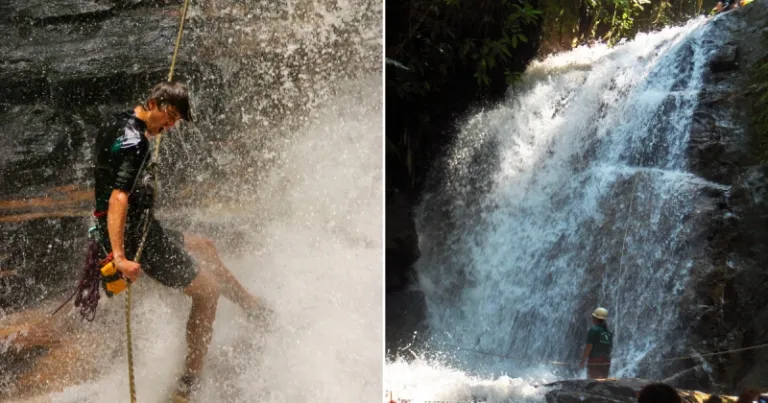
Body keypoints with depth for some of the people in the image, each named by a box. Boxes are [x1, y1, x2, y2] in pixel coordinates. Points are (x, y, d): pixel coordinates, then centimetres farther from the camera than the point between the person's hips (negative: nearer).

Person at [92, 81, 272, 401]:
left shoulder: (119, 124, 8)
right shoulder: (133, 144, -24)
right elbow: (118, 199, -36)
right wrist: (120, 256, -46)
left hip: (137, 228, 11)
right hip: (133, 235, -11)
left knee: (204, 248, 27)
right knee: (207, 291, -1)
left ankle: (255, 309, 44)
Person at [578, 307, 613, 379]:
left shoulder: (594, 330, -11)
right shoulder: (608, 332, 10)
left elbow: (589, 347, -15)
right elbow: (610, 348, 15)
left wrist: (582, 360, -9)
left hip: (594, 362, -7)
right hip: (606, 362, 7)